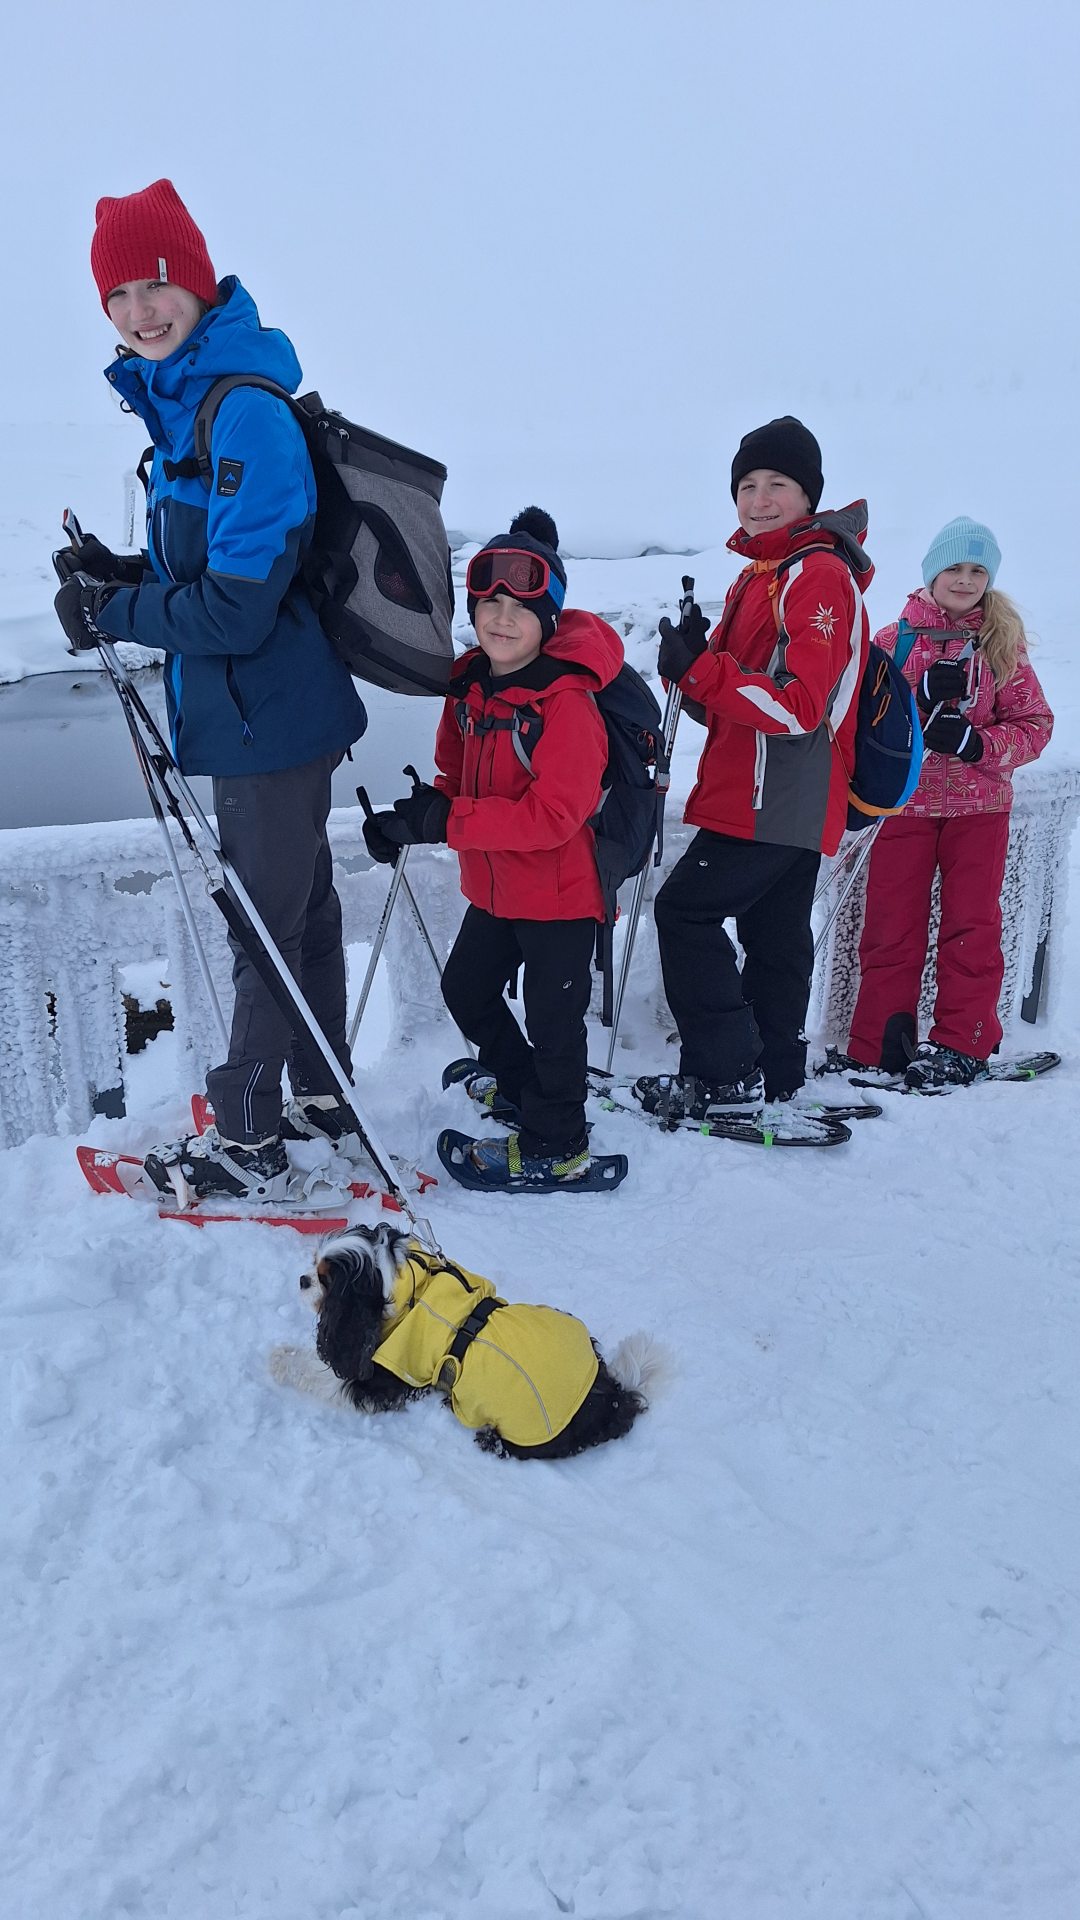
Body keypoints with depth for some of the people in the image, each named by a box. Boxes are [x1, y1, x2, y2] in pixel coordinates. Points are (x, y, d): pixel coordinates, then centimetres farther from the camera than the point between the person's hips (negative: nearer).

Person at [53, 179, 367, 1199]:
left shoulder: (245, 414, -20)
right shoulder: (179, 400, 10)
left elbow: (237, 605, -23)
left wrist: (110, 614, -12)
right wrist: (122, 575, 2)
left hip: (266, 717, -10)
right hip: (248, 713, 10)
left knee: (268, 921, 3)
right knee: (297, 903, 19)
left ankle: (244, 1138, 19)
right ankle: (318, 1094, 36)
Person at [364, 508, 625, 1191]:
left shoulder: (567, 700, -23)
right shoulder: (470, 685, 2)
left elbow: (554, 813, -30)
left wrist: (447, 820, -33)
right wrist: (415, 816, -11)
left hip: (560, 890, -8)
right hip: (495, 887, 9)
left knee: (553, 1017, 5)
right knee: (466, 988, 24)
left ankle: (556, 1147, 24)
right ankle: (517, 1082, 48)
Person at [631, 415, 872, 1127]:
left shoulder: (820, 575, -12)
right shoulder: (759, 575, 19)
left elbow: (801, 706, -22)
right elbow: (732, 698, 18)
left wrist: (701, 668, -23)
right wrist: (694, 664, -3)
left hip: (782, 799, -10)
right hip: (770, 799, 10)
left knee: (686, 909, -10)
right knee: (774, 935, 14)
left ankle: (724, 1071, -4)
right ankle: (774, 1075, 24)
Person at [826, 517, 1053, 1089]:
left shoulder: (1002, 644, 5)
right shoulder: (894, 640, 5)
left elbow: (1034, 725, 1)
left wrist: (975, 742, -16)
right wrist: (924, 692, -19)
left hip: (980, 808, 0)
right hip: (905, 804, 0)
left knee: (971, 927, 0)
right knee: (890, 928, 2)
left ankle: (961, 1045, 9)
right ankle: (878, 1046, 10)